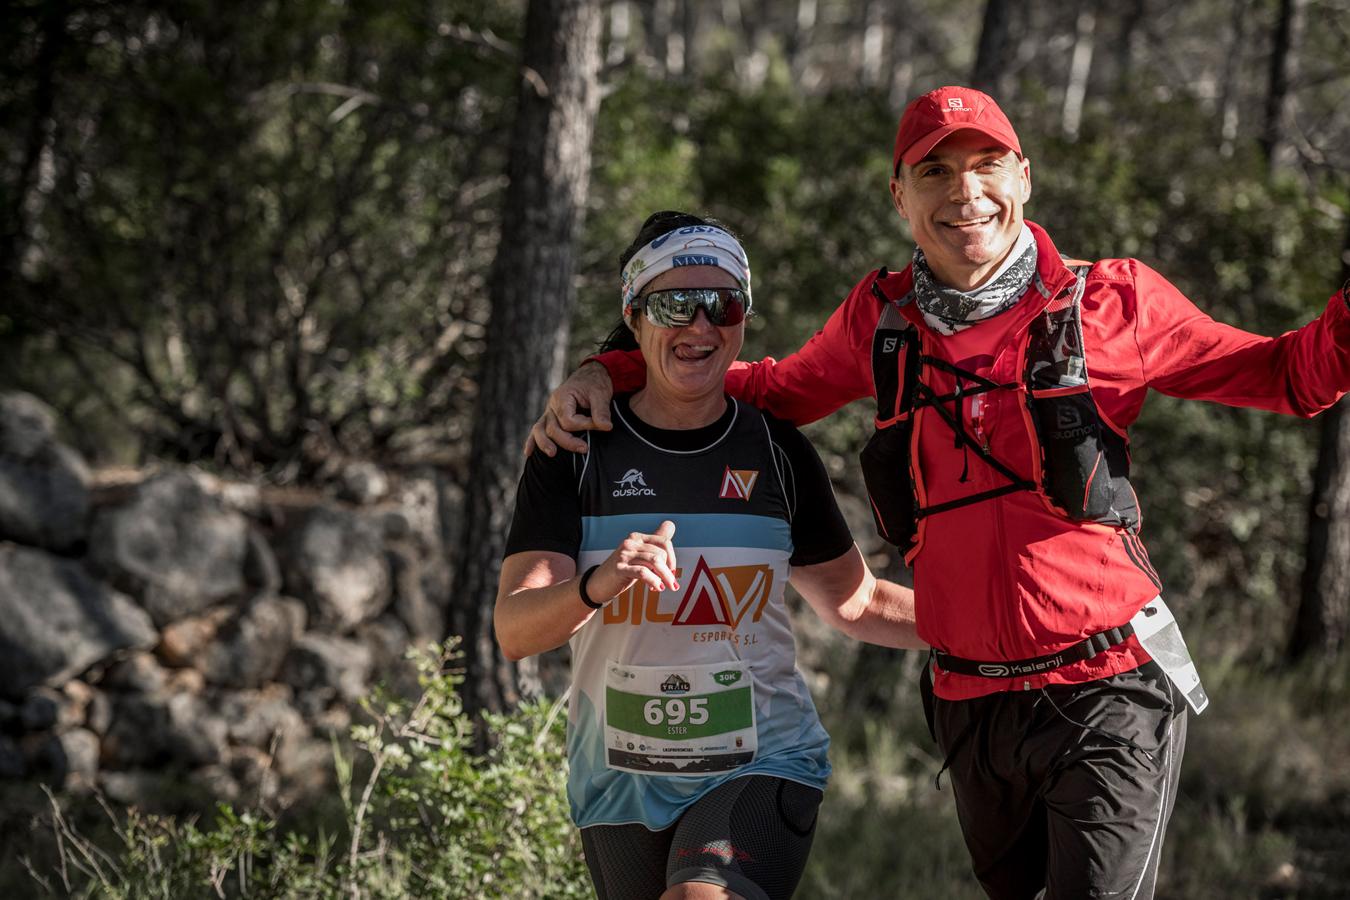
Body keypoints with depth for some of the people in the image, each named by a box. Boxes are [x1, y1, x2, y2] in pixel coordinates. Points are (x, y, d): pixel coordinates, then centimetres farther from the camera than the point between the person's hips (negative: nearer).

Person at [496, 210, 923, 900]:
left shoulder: (777, 450, 3)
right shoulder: (578, 451, -1)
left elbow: (856, 604, 13)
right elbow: (514, 630, -11)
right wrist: (598, 586, -31)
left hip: (760, 770, -1)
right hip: (620, 785, 2)